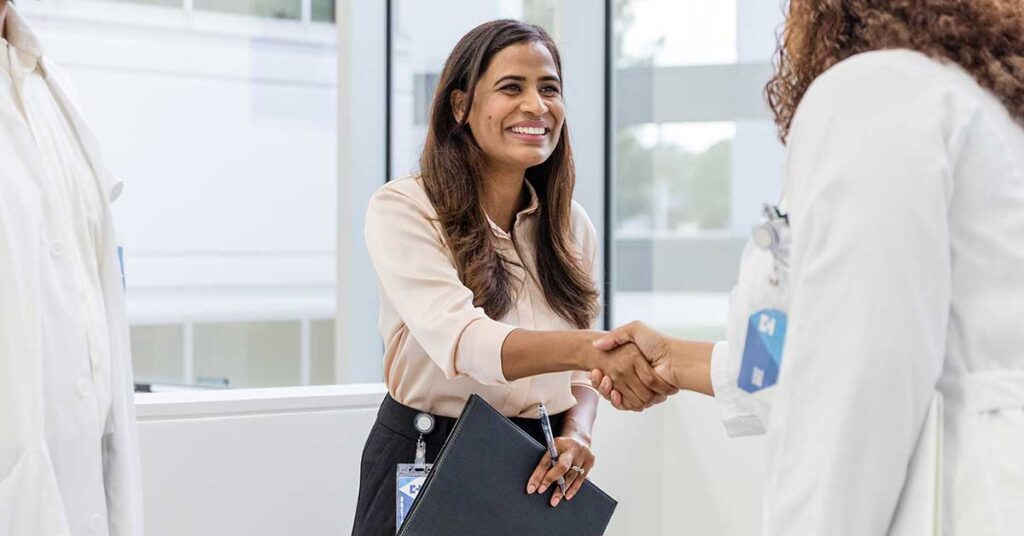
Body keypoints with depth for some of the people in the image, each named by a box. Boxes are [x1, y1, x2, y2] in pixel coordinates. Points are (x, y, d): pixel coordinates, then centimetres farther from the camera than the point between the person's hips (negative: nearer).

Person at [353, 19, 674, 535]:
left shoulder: (573, 226, 4)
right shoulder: (402, 209, -14)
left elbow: (577, 371, 9)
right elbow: (459, 339, -29)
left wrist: (577, 434, -13)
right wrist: (590, 348, -44)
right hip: (424, 460, -4)